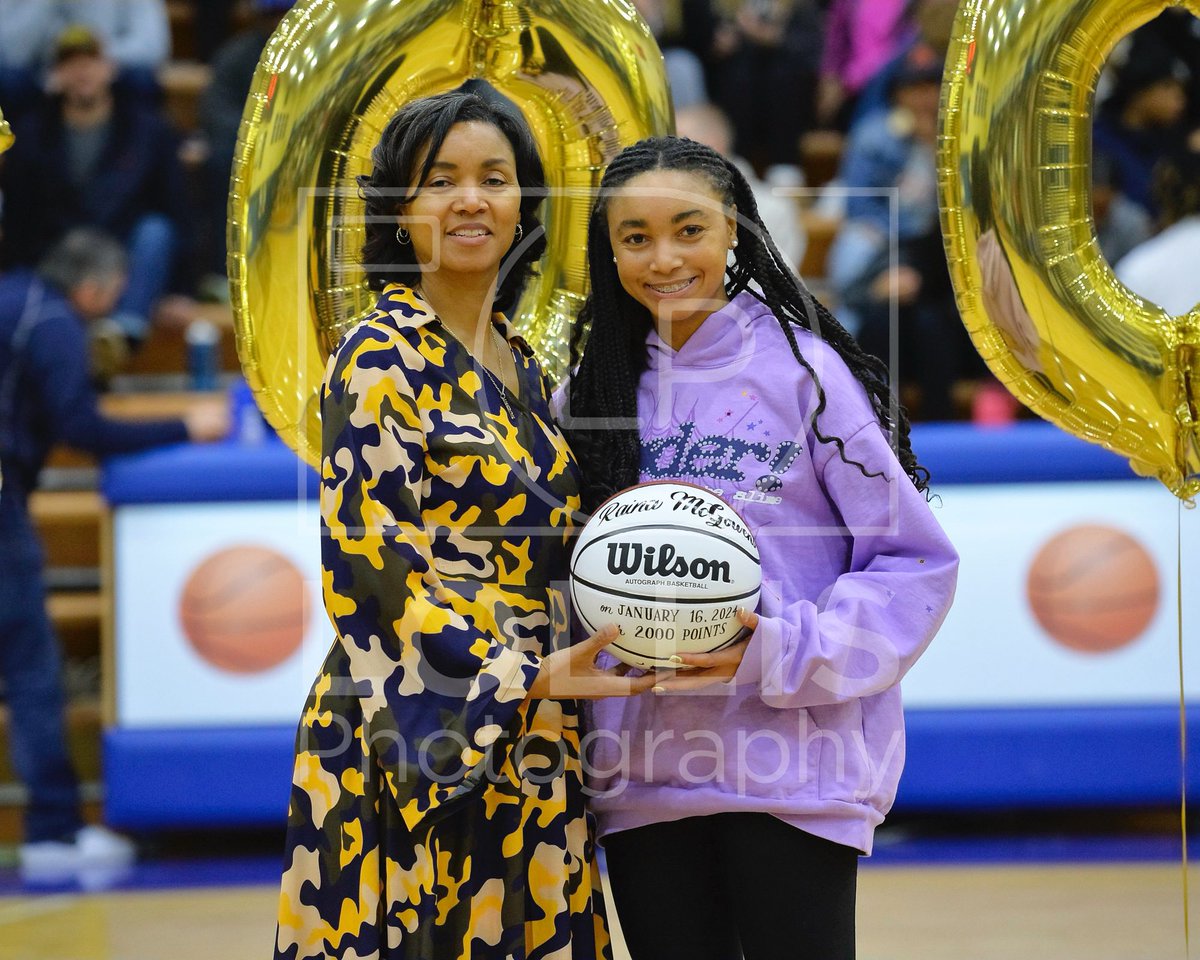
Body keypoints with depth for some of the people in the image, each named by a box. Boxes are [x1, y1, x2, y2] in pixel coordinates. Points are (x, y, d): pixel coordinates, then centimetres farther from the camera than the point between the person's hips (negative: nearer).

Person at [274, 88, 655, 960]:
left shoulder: (518, 366, 16)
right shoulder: (381, 359, -8)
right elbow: (370, 567, -15)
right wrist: (528, 676, -19)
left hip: (526, 751, 7)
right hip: (416, 748, -7)